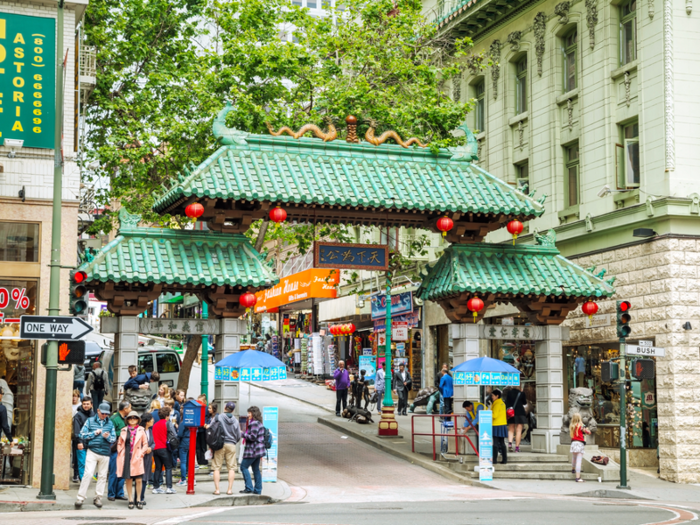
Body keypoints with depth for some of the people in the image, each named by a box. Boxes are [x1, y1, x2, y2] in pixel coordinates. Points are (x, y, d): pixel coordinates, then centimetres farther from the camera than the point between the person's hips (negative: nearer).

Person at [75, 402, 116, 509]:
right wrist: (95, 433, -8)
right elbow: (82, 435, 2)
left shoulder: (110, 423, 13)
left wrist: (108, 437, -11)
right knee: (88, 474, -11)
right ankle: (80, 498, -7)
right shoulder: (90, 421, 7)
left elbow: (114, 438, 11)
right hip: (92, 451, -3)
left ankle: (98, 498, 15)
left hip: (105, 453, 3)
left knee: (102, 476, 4)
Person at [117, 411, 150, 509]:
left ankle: (138, 500, 8)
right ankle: (131, 500, 10)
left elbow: (145, 444, 9)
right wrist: (120, 453, 6)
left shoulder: (141, 430, 6)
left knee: (139, 479, -4)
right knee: (128, 479, 2)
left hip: (137, 457, -1)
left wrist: (142, 453, -2)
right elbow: (119, 444, 16)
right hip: (126, 458, 1)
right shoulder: (124, 431, 10)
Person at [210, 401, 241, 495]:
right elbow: (238, 436, 11)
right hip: (231, 445, 2)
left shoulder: (218, 418, -4)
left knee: (217, 468, 2)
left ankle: (217, 489, -2)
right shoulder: (235, 421, 6)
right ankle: (230, 489, 3)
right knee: (231, 468, 6)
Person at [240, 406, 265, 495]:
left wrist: (243, 434, -9)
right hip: (258, 450, 10)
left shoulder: (254, 423, -16)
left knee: (244, 467, -4)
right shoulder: (259, 423, 15)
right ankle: (258, 489, 12)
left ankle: (249, 488, -7)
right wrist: (245, 434, 13)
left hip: (252, 450, -10)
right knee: (256, 469, 12)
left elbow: (253, 437, -21)